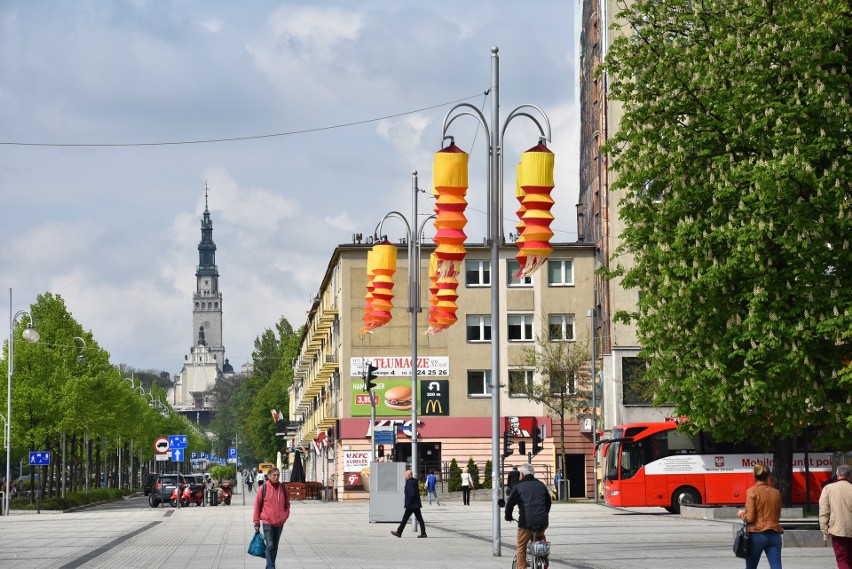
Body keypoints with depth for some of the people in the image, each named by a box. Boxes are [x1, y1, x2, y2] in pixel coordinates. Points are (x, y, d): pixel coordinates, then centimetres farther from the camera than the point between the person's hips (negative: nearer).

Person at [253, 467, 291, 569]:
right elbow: (257, 505, -2)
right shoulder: (263, 488, -7)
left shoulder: (283, 488, 3)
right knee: (270, 546, -11)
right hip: (267, 522, -4)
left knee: (275, 546, 13)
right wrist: (256, 522, -2)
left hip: (279, 523, 4)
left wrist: (285, 516, 0)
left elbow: (287, 504, 15)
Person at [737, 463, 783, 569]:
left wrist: (741, 514, 8)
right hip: (774, 535, 3)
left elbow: (750, 518, -11)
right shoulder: (776, 493, 6)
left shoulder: (752, 491, -8)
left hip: (757, 534, -3)